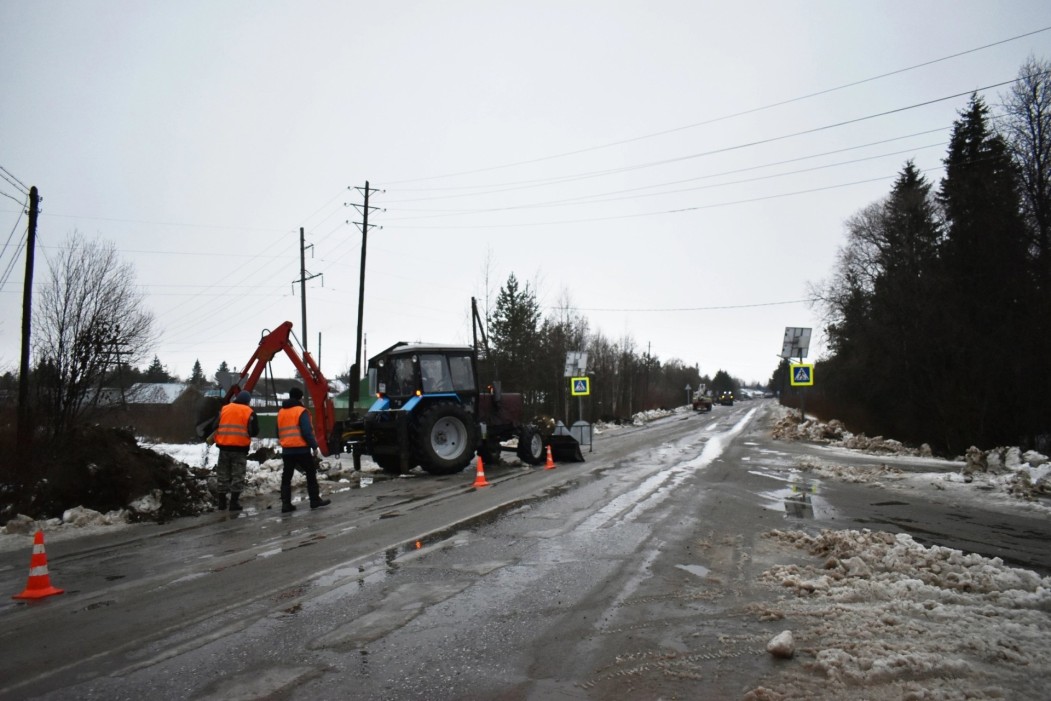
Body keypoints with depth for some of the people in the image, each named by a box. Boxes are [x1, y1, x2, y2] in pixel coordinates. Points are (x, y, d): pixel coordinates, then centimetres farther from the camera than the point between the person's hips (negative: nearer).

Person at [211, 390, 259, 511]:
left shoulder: (224, 409, 9)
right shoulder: (249, 412, -3)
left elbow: (216, 426, 11)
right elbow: (254, 431, -5)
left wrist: (216, 439, 25)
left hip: (224, 447, 4)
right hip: (240, 448, -4)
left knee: (222, 475, 13)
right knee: (237, 476, 1)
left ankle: (221, 501, 17)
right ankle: (234, 502, -2)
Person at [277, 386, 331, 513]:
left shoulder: (281, 412, 13)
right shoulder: (301, 411, -9)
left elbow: (278, 432, 18)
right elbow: (307, 431, -17)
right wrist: (314, 446, -12)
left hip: (287, 450, 6)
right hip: (302, 449, -6)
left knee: (286, 477, 8)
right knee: (311, 474, 6)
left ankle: (286, 504, 4)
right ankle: (315, 500, 9)